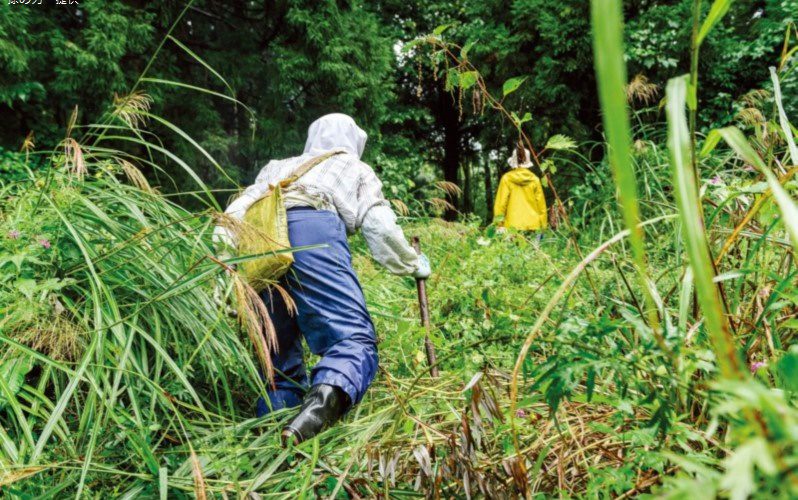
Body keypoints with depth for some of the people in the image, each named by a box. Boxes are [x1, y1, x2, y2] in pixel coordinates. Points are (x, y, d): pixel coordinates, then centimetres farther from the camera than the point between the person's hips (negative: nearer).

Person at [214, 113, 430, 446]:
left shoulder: (278, 166, 42)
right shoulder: (355, 168, 33)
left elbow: (235, 213, 25)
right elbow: (380, 229, 19)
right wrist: (414, 264, 33)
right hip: (313, 226, -4)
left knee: (280, 354, 11)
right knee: (354, 336, -15)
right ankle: (327, 395, -45)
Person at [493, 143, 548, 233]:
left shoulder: (507, 178, 0)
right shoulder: (534, 179, 4)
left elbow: (501, 202, -2)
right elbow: (541, 204, 5)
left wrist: (499, 224, 1)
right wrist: (543, 225, 11)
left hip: (513, 225, -1)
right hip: (533, 224, 2)